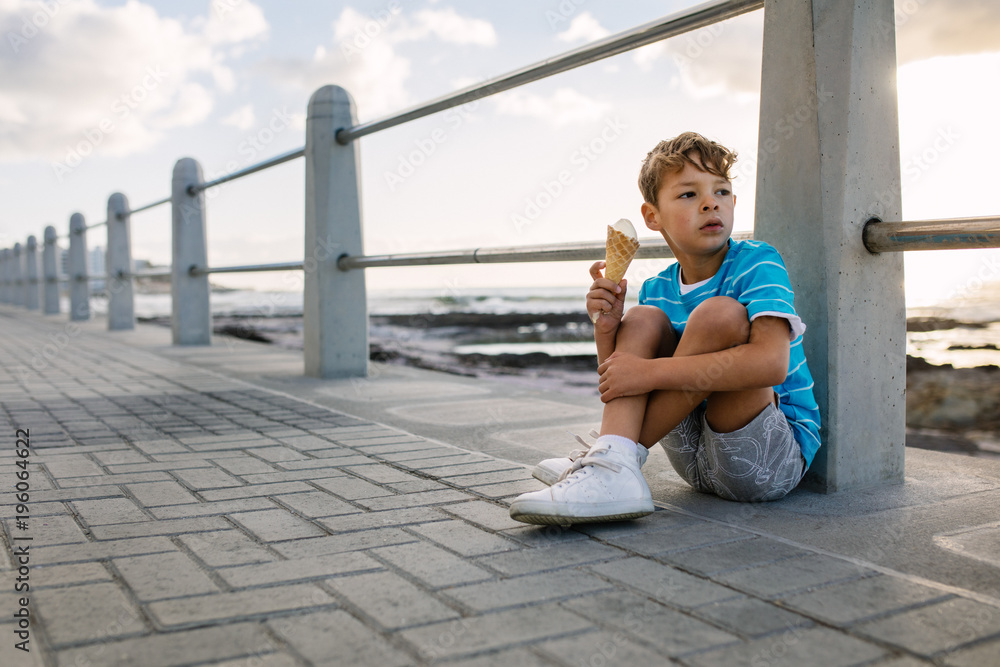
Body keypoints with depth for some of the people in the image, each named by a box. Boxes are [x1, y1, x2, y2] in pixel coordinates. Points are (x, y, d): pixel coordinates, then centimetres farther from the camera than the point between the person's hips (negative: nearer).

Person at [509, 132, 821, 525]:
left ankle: (606, 460, -21)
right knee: (643, 319, -8)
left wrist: (650, 372, -30)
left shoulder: (757, 263, -11)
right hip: (698, 463, 5)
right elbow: (619, 388, 4)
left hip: (776, 455, -5)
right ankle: (616, 473, -28)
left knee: (718, 313, -25)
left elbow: (772, 362, -30)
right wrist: (606, 332, -17)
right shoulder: (655, 291, 5)